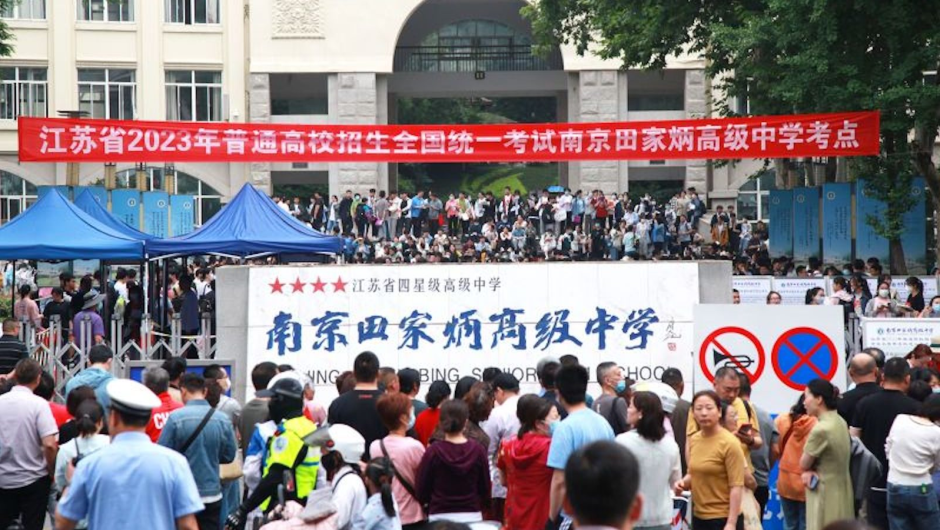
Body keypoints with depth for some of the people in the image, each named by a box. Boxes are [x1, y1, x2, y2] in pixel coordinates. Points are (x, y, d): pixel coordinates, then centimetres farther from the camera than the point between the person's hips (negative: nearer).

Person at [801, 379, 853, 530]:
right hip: (842, 492, 9)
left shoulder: (821, 429, -22)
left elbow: (804, 464, -12)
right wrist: (808, 472, -7)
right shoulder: (840, 422, 5)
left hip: (825, 495, -9)